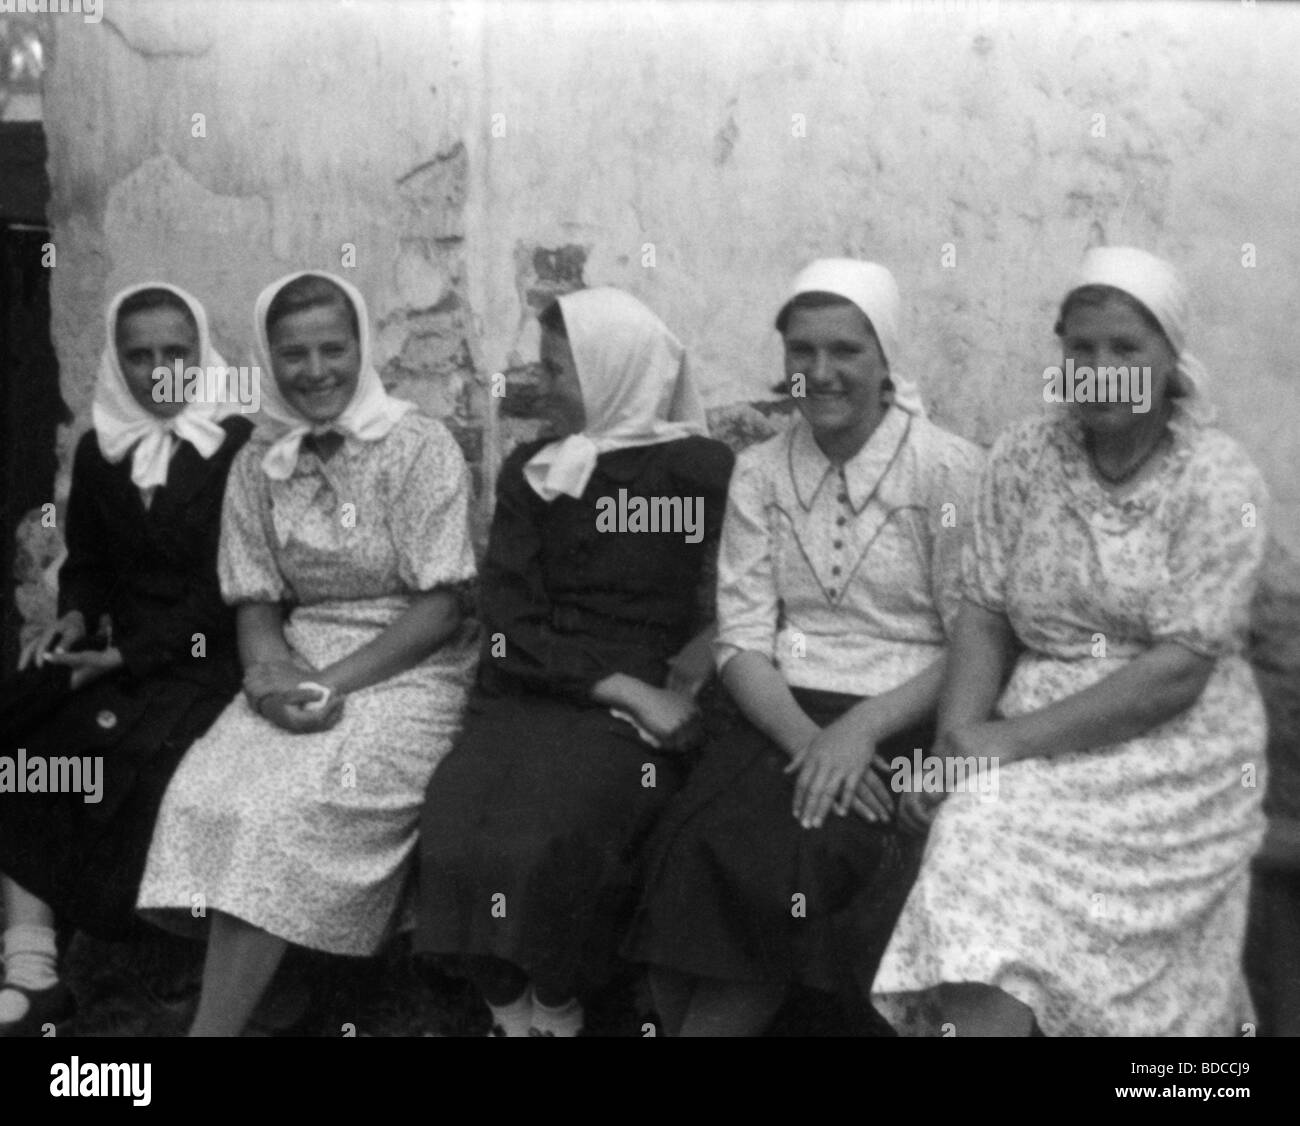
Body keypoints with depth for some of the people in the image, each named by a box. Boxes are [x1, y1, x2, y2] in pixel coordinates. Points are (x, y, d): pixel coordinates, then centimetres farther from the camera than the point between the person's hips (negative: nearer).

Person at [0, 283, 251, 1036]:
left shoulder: (240, 447, -7)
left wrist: (131, 657, -17)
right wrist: (76, 619, -3)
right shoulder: (99, 448, 11)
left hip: (205, 657, -5)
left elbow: (230, 586, -12)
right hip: (117, 649, 5)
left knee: (110, 749, -29)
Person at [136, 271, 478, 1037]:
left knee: (291, 806, -29)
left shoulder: (422, 448, -5)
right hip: (299, 666, 4)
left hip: (411, 668, -4)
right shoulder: (259, 464, 9)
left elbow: (441, 607, -9)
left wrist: (331, 683, -18)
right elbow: (257, 605, 9)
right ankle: (252, 992, -21)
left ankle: (212, 1025, -22)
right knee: (211, 792, -26)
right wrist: (272, 669, -14)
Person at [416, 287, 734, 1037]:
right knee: (460, 817, -26)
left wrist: (671, 687, -15)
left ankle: (557, 1008, -4)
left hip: (648, 706, -3)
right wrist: (624, 688, -11)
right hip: (534, 693, 3)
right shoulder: (529, 474, 12)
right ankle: (512, 1007, -4)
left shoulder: (705, 470, 4)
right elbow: (512, 629, 3)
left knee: (552, 828, -30)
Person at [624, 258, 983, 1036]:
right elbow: (742, 640, 2)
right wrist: (805, 737, -15)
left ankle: (719, 1015, -6)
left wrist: (862, 728, -18)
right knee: (703, 848, -25)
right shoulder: (761, 473, 8)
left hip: (904, 727, -3)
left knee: (790, 865, -28)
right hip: (785, 719, 3)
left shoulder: (951, 470, -4)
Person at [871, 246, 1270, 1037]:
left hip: (1175, 755, -3)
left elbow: (1179, 671, -13)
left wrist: (1011, 740, -17)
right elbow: (986, 618, 3)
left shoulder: (1220, 481, -6)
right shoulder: (1025, 457, 5)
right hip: (1035, 745, 3)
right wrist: (959, 741, -14)